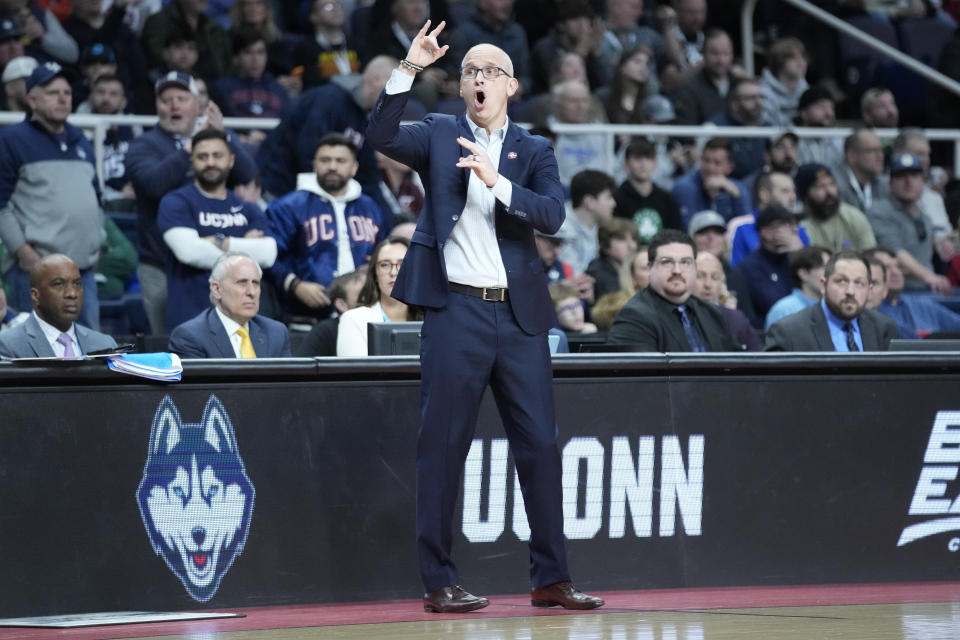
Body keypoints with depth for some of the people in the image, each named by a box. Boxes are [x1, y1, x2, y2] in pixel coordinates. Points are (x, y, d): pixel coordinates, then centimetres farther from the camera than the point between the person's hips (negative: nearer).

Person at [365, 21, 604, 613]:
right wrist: (409, 70, -19)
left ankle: (551, 579, 12)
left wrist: (498, 183, -18)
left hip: (520, 316, 2)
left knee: (540, 444, 4)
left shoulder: (535, 151, 11)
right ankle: (439, 582, 4)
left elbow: (553, 214, -4)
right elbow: (380, 136, -10)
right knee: (443, 447, -1)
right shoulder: (440, 137, 8)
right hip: (457, 313, -2)